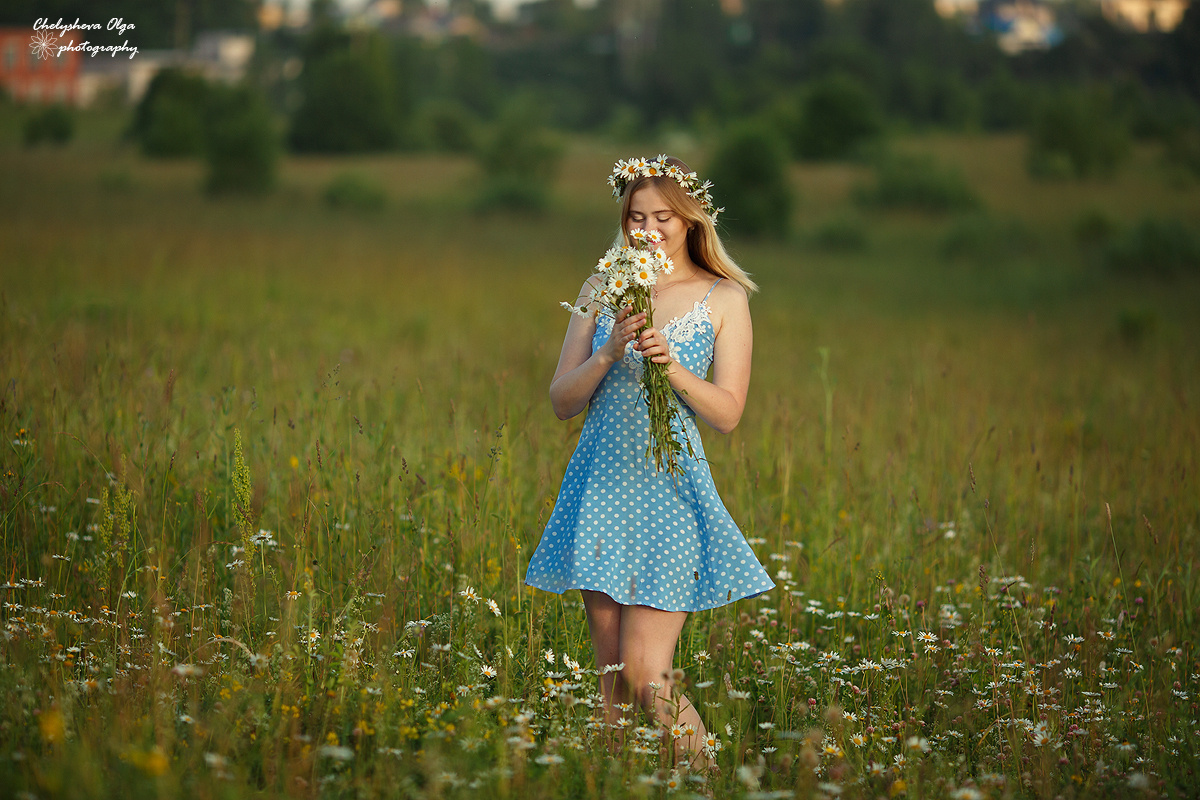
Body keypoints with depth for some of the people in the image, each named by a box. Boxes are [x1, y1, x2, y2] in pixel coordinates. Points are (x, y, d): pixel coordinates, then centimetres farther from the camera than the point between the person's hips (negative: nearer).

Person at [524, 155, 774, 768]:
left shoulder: (723, 299, 1)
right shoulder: (603, 289, 8)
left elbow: (727, 414, -4)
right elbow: (561, 401, 4)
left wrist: (672, 366, -20)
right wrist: (608, 354, -14)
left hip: (670, 489, -3)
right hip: (601, 486, 3)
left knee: (646, 676, -11)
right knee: (611, 679, 6)